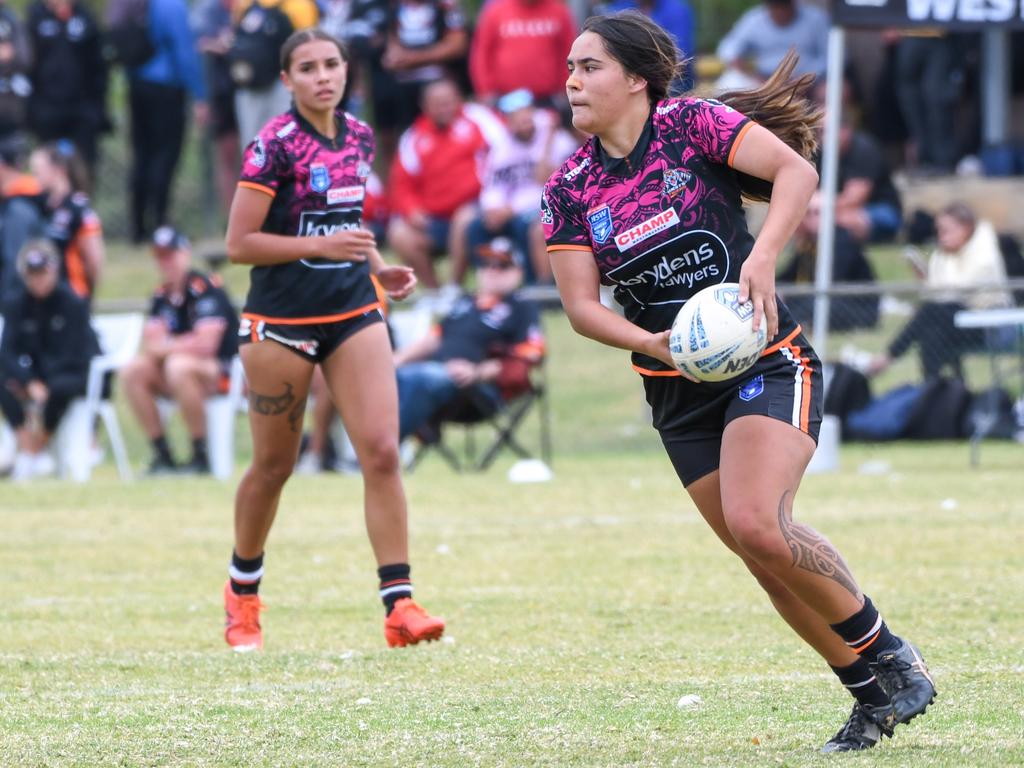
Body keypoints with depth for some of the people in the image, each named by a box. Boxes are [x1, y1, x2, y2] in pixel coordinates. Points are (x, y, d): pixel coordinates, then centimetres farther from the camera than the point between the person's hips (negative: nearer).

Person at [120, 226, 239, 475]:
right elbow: (151, 342, 5)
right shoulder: (162, 296, 9)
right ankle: (163, 456, -11)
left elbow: (206, 344, -22)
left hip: (224, 369, -8)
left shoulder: (206, 288, -14)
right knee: (132, 372, -13)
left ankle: (200, 458, -28)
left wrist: (167, 348, -10)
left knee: (179, 366, -37)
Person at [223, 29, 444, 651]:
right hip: (283, 320, -4)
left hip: (354, 313, 5)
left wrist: (378, 267, 7)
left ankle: (399, 605, -12)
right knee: (275, 465, 8)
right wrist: (322, 245, -22)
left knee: (383, 453, -10)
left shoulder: (360, 138, 7)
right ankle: (243, 593, 31)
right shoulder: (274, 144, -12)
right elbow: (239, 243, -13)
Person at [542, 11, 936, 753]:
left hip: (765, 361, -5)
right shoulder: (569, 189, 3)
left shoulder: (691, 125, -9)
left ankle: (891, 657, -6)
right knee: (761, 554, 2)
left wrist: (762, 258, -34)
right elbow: (581, 303, -1)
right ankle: (873, 694, 15)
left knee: (758, 524, -24)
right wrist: (652, 342, -20)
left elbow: (797, 170, -19)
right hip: (678, 388, 6)